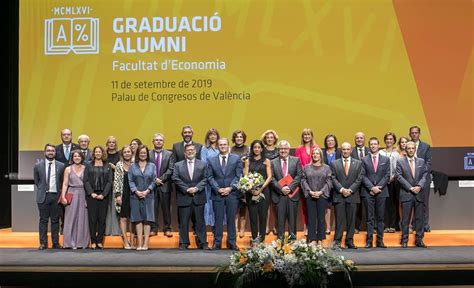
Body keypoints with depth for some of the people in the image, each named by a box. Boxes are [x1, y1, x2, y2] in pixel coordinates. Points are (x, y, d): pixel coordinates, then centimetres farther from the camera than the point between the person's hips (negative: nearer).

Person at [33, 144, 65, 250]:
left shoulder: (61, 166, 3)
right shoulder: (38, 166, 3)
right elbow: (36, 181, 14)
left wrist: (60, 194, 4)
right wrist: (42, 189, 7)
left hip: (56, 196, 0)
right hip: (43, 196, 0)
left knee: (55, 220, 5)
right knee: (43, 220, 3)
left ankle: (55, 243, 12)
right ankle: (43, 243, 9)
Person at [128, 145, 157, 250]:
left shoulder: (152, 166, 9)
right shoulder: (132, 166, 9)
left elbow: (154, 181, 2)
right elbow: (130, 181, 2)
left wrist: (147, 191, -11)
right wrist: (136, 191, -12)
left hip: (148, 196, 0)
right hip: (135, 196, 0)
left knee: (147, 219, -3)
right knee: (138, 219, 0)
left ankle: (146, 243, -2)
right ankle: (140, 243, 2)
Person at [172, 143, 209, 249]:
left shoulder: (202, 164, 9)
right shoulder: (178, 165, 8)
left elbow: (205, 179, 2)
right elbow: (176, 179, -3)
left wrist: (196, 188, -13)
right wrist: (187, 189, -12)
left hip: (198, 197, 0)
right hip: (184, 198, 0)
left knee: (200, 221, 4)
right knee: (183, 222, 4)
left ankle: (202, 243, 10)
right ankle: (183, 243, 12)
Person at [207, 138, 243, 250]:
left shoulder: (236, 159, 5)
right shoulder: (212, 161, 9)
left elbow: (239, 176, -1)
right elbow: (210, 177, 3)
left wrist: (230, 188, -11)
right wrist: (218, 189, -10)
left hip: (232, 193, 0)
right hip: (217, 194, 1)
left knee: (231, 219, 4)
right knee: (218, 219, 3)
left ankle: (231, 242, 12)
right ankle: (217, 242, 10)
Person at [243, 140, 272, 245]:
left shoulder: (266, 161, 9)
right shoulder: (248, 161, 12)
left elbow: (269, 177, 2)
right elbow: (246, 176, 4)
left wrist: (261, 188, -12)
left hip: (264, 190, -1)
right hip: (251, 191, 1)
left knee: (263, 214, -2)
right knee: (252, 214, -1)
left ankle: (261, 237, 6)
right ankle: (254, 238, 4)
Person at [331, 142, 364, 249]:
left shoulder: (358, 163, 10)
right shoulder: (334, 164, 8)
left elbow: (359, 179, 3)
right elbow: (333, 179, 1)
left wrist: (350, 190, -9)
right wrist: (341, 189, -12)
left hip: (353, 195, 1)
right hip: (339, 196, -1)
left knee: (351, 220, 3)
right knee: (339, 219, -3)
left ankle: (350, 241, 10)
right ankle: (337, 241, -1)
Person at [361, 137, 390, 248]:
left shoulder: (386, 159, 9)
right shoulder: (364, 160, 5)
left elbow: (387, 176, 3)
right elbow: (363, 176, 0)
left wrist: (378, 187, -9)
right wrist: (372, 187, -11)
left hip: (381, 191, 1)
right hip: (368, 192, -1)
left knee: (380, 217, 4)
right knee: (370, 217, 0)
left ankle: (380, 240, 8)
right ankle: (369, 240, 2)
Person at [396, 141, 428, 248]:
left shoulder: (421, 161, 12)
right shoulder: (400, 162, 3)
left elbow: (424, 175, 6)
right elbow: (399, 176, -5)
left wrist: (419, 186, -11)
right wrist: (410, 188, -12)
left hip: (419, 194, 3)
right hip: (406, 194, -3)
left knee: (419, 217, 5)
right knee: (405, 218, 1)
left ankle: (419, 239, 12)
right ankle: (404, 240, 7)